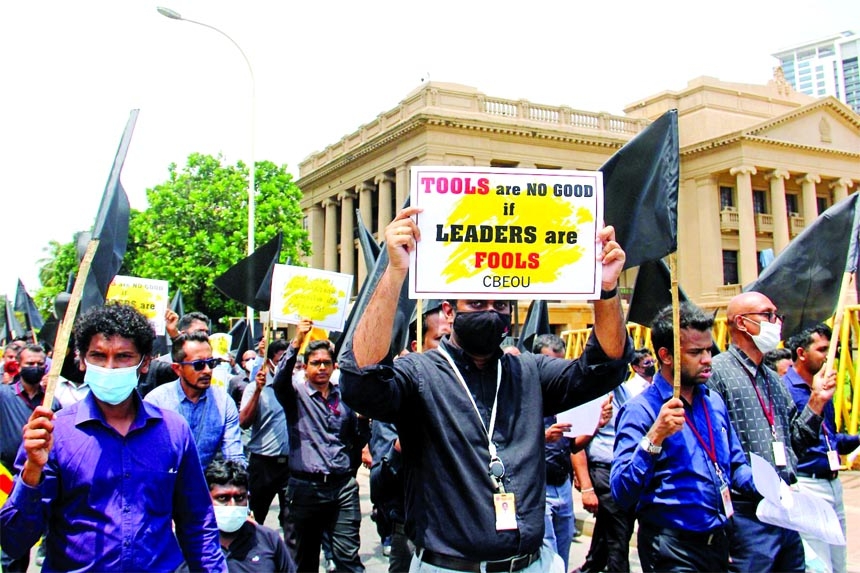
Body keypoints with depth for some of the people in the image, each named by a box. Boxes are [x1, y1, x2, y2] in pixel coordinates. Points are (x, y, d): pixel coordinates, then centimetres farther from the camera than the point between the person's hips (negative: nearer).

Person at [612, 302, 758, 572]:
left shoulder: (714, 402, 5)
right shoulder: (640, 410, -17)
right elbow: (622, 494, -24)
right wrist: (655, 437, -34)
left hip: (719, 541, 7)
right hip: (673, 550, -7)